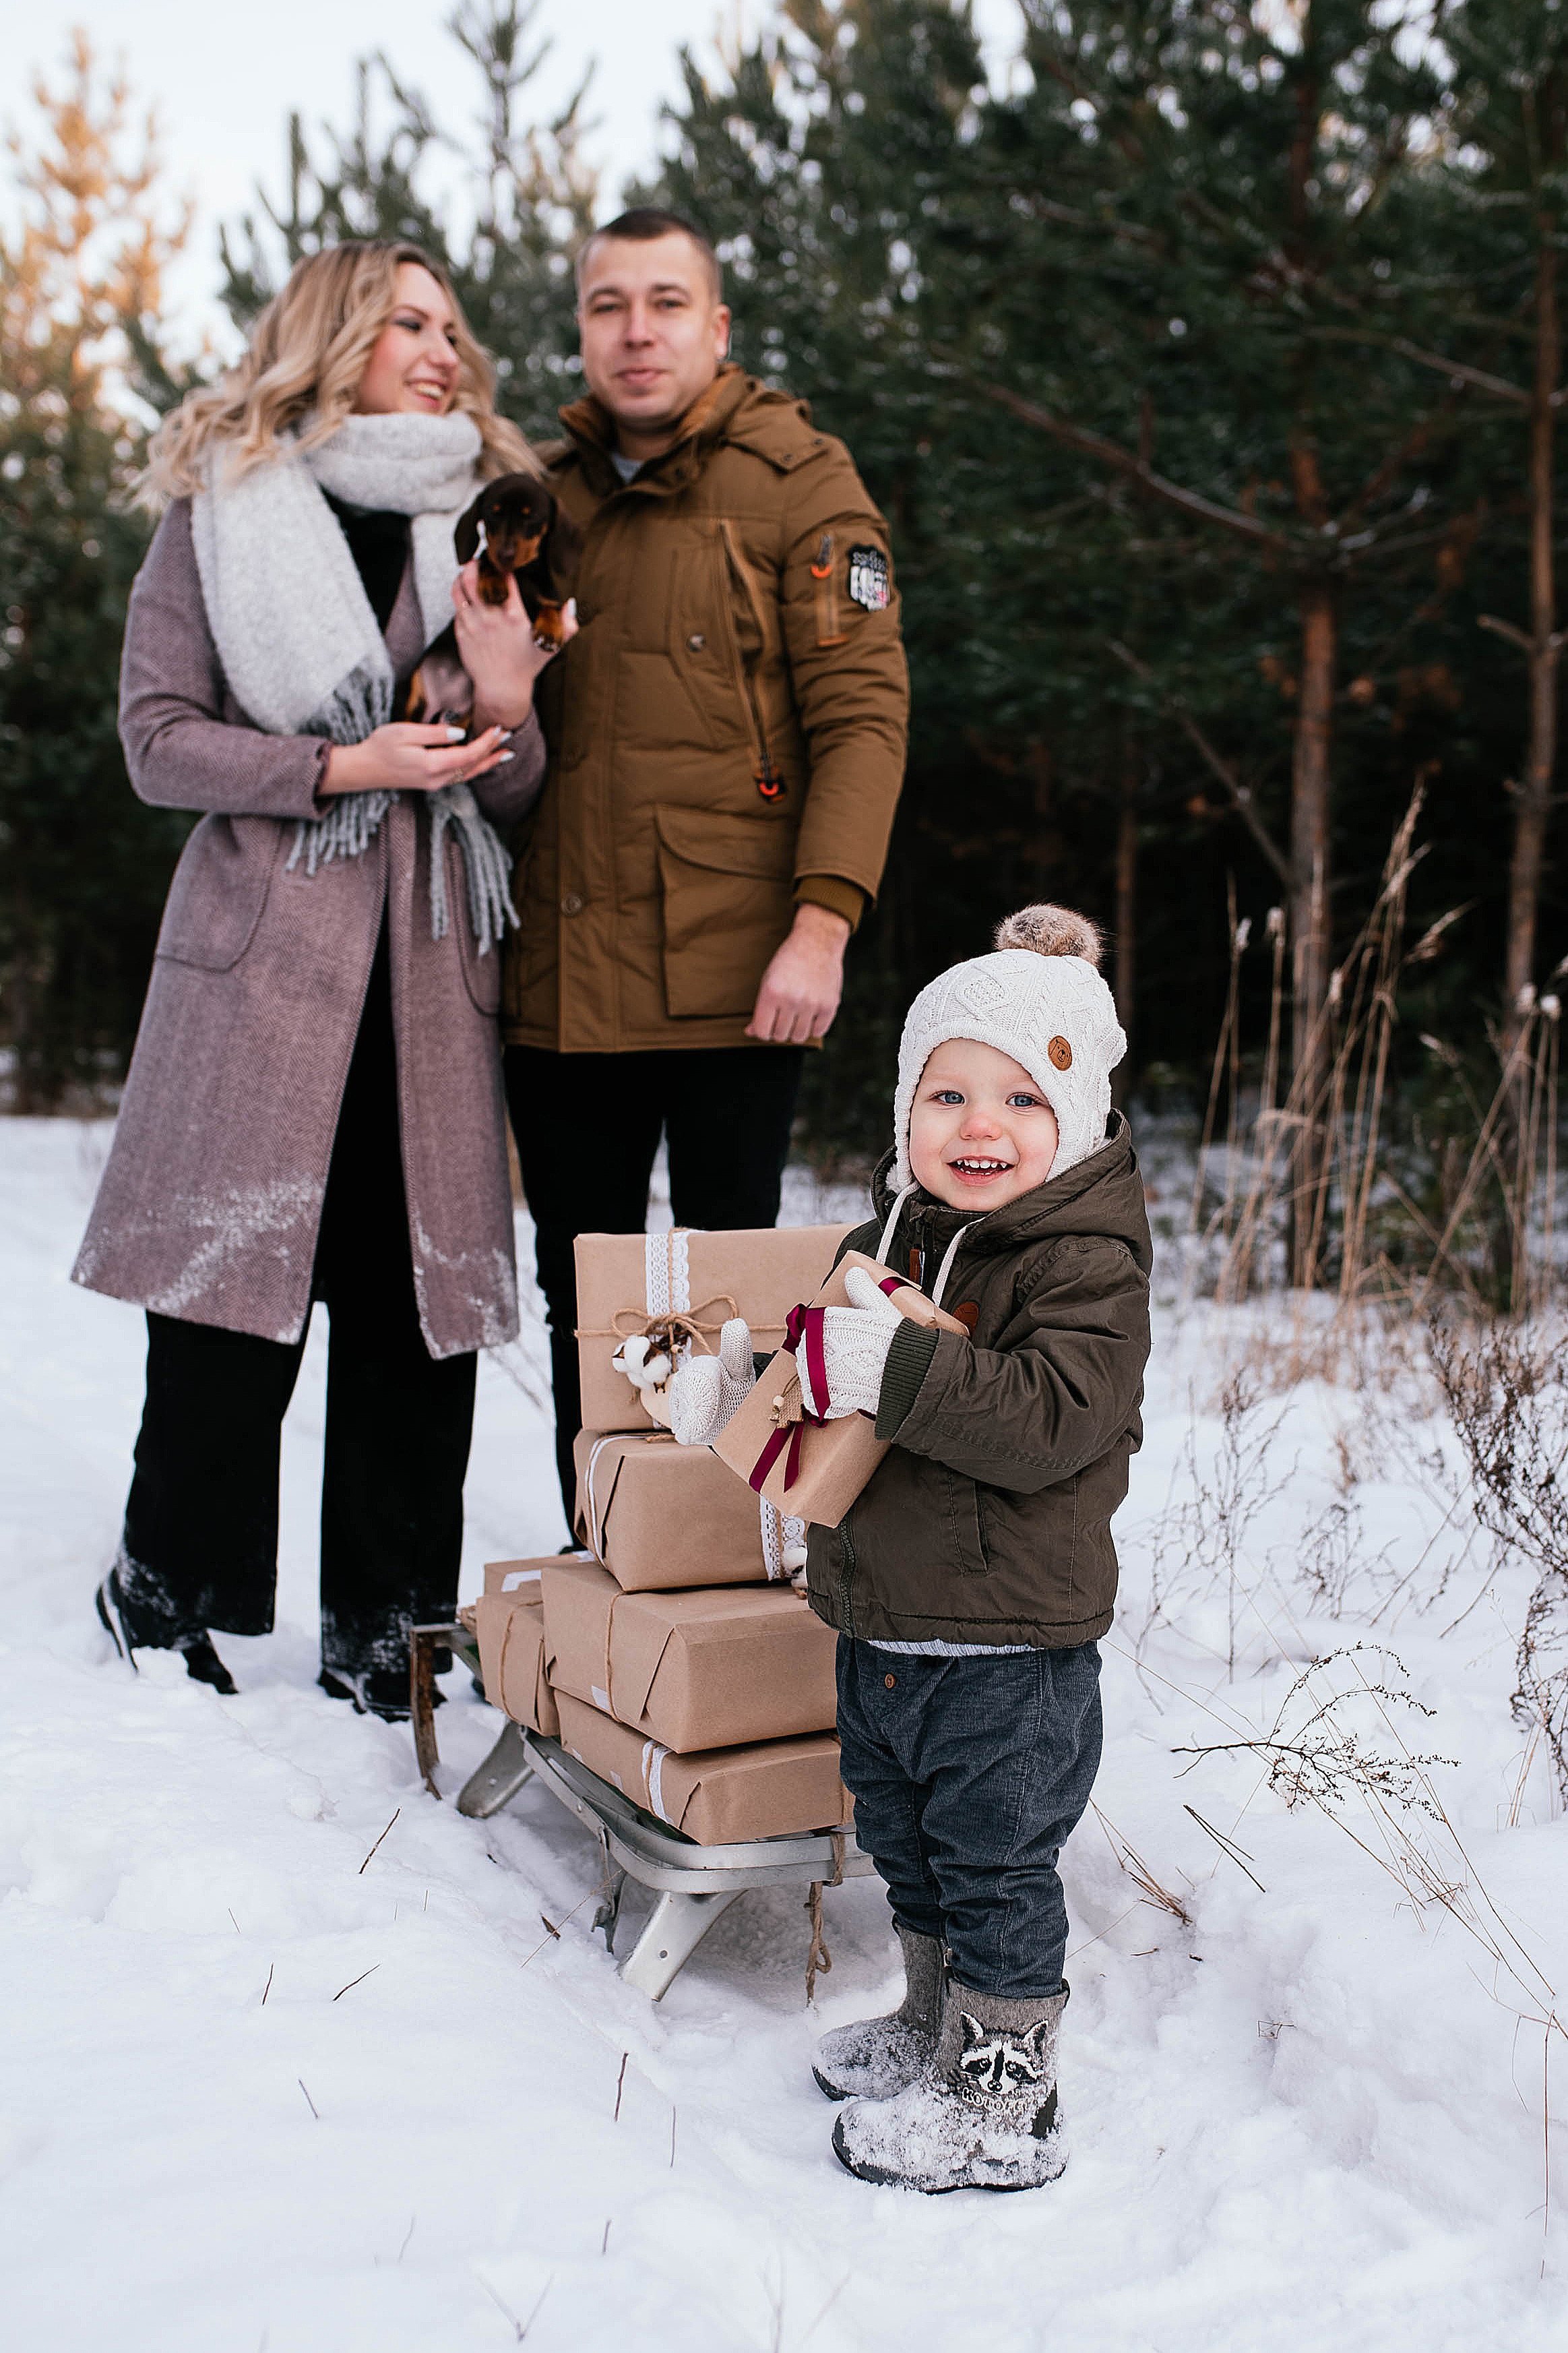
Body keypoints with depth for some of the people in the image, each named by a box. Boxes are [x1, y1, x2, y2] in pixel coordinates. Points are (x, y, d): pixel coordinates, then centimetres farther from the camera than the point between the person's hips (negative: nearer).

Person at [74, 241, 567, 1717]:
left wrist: (507, 708, -3)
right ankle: (168, 1589, 19)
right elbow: (157, 738, 1)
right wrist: (342, 766, -11)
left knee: (418, 1296, 1)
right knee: (235, 1285, -3)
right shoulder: (222, 508, 8)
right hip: (266, 945, -3)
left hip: (432, 965, 3)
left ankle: (378, 1625, 14)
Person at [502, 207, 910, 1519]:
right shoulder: (545, 494, 16)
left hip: (728, 971, -5)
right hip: (558, 977, 5)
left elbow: (865, 709, -8)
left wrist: (823, 919, -18)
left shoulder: (797, 481, 1)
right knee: (585, 1300, 12)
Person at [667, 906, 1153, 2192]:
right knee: (907, 1848, 23)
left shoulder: (1087, 1262, -17)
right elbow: (838, 1357, 21)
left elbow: (1051, 1419, -30)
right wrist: (748, 1371, 3)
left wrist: (894, 1367, -36)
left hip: (1008, 1649, -8)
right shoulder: (900, 1231, 7)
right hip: (880, 1629, 8)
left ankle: (1006, 2110, 21)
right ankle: (936, 2030, 44)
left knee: (995, 1871, 5)